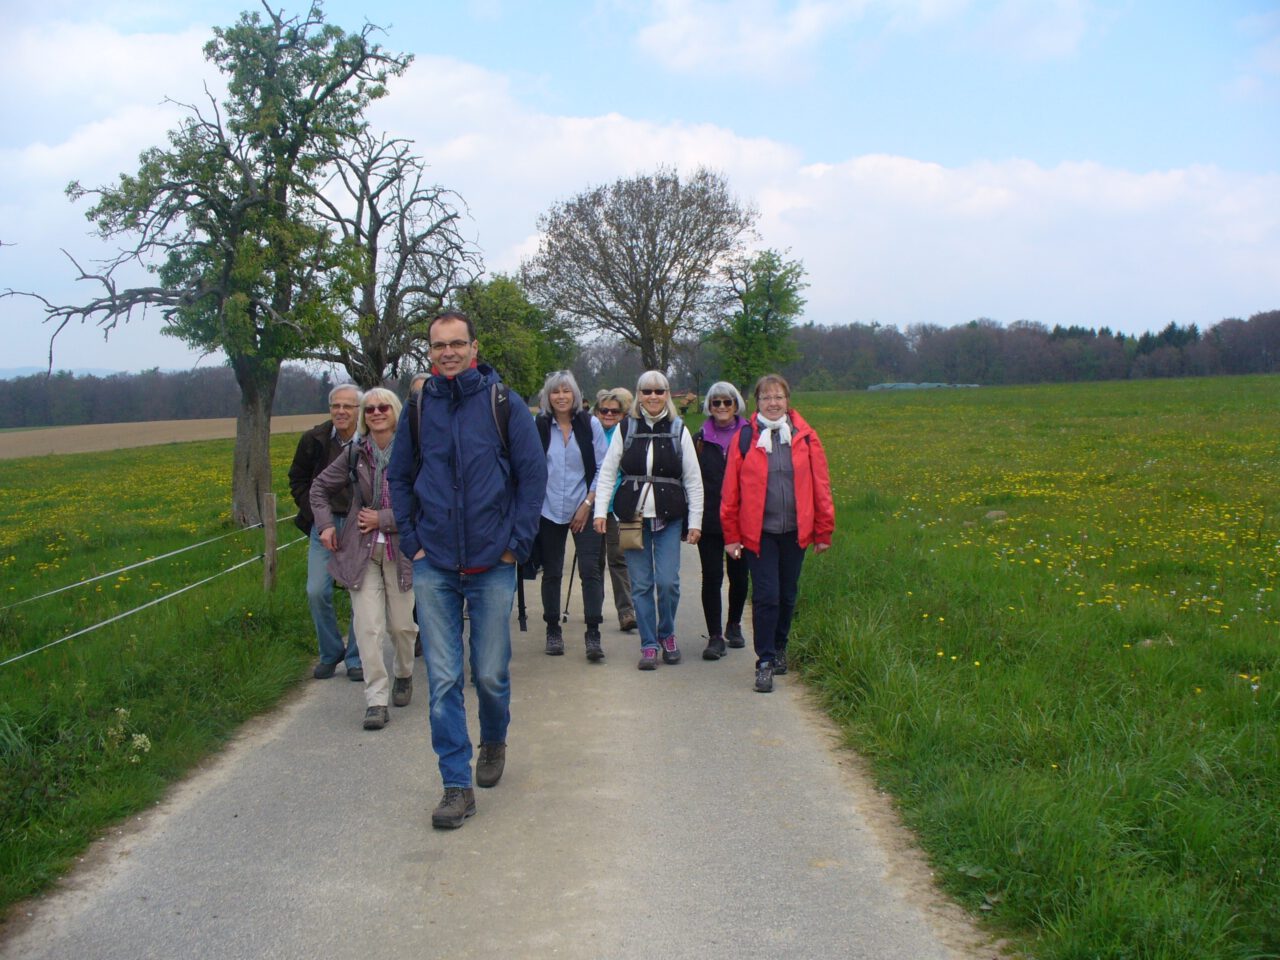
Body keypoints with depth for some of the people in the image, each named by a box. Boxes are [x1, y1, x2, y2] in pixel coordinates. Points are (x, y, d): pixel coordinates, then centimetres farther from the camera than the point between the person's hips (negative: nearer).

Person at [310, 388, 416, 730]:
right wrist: (325, 524, 5)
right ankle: (376, 700, 0)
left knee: (401, 624, 9)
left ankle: (404, 676, 38)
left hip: (401, 549, -2)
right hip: (361, 551, 2)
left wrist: (382, 519, -14)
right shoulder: (355, 454, 3)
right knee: (367, 627, -5)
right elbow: (320, 488, 17)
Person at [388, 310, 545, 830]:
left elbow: (533, 475, -1)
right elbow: (399, 479, 13)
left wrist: (517, 543, -5)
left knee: (490, 673, 7)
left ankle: (494, 741, 38)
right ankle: (457, 785, 9)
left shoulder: (503, 403, -2)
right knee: (443, 678, 0)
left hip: (491, 566, -1)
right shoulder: (419, 407, 4)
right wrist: (411, 542, 4)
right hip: (433, 567, 2)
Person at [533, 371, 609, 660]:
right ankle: (553, 631, 21)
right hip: (549, 511, 1)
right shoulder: (538, 427, -1)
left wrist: (587, 504, -5)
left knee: (590, 570, -8)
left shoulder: (591, 425, 0)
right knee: (551, 573, 9)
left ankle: (593, 635, -5)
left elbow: (602, 469, 1)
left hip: (584, 509, -1)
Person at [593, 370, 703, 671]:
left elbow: (693, 480, 6)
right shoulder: (625, 429, 5)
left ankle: (667, 634, 17)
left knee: (668, 581, -8)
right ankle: (649, 645, 13)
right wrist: (600, 510, -4)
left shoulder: (679, 430, 5)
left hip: (669, 518, -1)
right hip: (633, 515, 1)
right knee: (641, 584, 2)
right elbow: (607, 472, 6)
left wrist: (695, 521, 1)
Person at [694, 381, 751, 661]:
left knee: (739, 575, 10)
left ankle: (734, 625, 32)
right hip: (708, 522, 0)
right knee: (711, 577, -3)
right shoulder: (700, 439, 4)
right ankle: (715, 637, 3)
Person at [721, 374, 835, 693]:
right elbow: (731, 490, 1)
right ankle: (765, 662, 3)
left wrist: (823, 532, 6)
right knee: (765, 596, -6)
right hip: (758, 532, -2)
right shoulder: (745, 438, -2)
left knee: (787, 595, 14)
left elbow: (820, 486, 6)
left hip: (795, 531, 2)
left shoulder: (804, 437, 1)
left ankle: (779, 648, 34)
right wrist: (731, 535, 0)